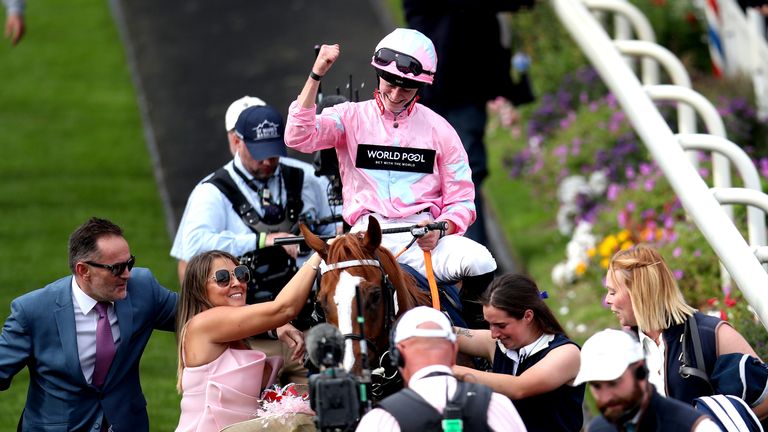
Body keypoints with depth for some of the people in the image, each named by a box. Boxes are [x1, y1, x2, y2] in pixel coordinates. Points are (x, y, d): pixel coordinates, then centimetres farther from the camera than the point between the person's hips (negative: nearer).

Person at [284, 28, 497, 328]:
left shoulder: (438, 129, 13)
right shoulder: (352, 118, 10)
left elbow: (461, 200, 12)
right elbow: (299, 138, -8)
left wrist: (439, 229, -11)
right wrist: (316, 75, -14)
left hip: (424, 233, 1)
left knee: (480, 262, -27)